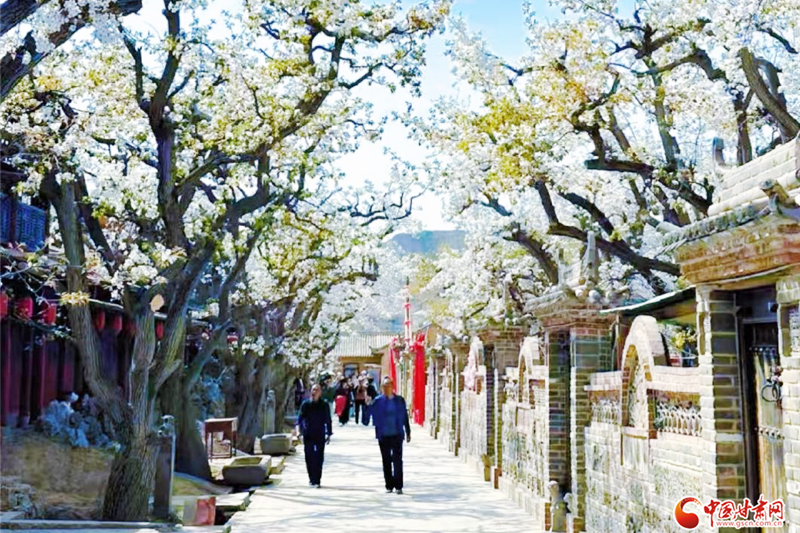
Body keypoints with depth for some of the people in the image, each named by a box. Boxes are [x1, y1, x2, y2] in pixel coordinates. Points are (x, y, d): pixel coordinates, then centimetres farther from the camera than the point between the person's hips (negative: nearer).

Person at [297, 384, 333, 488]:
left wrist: (329, 434, 6)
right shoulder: (306, 404, 3)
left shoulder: (324, 405, 4)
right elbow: (300, 418, 3)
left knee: (319, 458, -3)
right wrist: (300, 430, -9)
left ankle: (316, 480, 1)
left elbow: (328, 420, 8)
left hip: (320, 435, 0)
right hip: (308, 435, 0)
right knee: (309, 458, 0)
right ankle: (313, 479, 10)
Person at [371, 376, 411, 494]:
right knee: (386, 461, 9)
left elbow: (405, 417, 7)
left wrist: (407, 432, 8)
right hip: (383, 435, 1)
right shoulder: (378, 401, -1)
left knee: (397, 460, -6)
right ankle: (389, 485, 19)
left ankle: (398, 486, -2)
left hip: (397, 434, -1)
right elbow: (375, 417, 1)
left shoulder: (399, 400, 2)